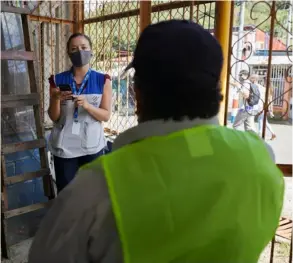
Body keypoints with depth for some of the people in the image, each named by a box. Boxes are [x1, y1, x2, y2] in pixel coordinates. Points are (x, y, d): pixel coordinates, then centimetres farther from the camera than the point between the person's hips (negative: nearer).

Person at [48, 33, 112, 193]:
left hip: (92, 146, 0)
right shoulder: (58, 80, 1)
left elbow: (106, 116, -4)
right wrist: (56, 99, -18)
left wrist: (87, 105, -22)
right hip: (64, 147, 1)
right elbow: (54, 117, 2)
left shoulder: (103, 80, -2)